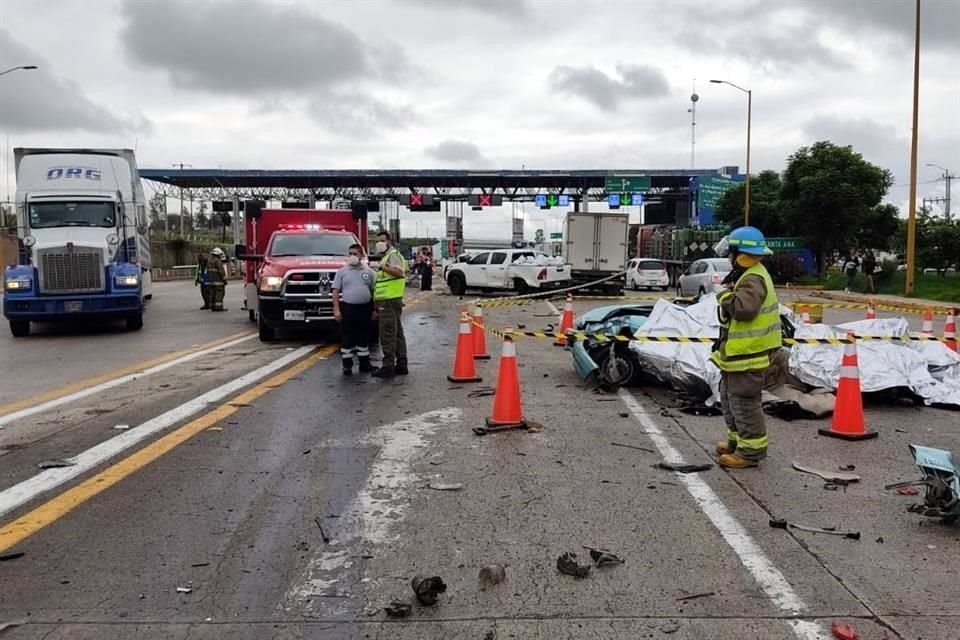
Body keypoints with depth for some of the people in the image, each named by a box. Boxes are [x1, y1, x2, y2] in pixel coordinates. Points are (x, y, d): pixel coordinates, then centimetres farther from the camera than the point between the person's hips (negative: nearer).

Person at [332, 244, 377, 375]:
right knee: (348, 338, 0)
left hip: (365, 308, 2)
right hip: (347, 308, -2)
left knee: (364, 337, 10)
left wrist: (375, 309, 4)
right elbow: (336, 291, 0)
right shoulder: (342, 271, 2)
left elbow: (374, 291, 9)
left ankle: (364, 364, 19)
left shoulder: (369, 272, 7)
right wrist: (336, 309, -8)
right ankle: (347, 365, 7)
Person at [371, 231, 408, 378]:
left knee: (387, 334, -10)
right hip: (390, 301, 11)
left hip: (389, 301, -11)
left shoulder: (393, 255, -9)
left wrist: (382, 267, -37)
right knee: (397, 333, 12)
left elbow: (398, 271, -29)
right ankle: (401, 365, 16)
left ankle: (388, 366, -8)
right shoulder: (386, 256, 23)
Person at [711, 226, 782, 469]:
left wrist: (725, 295, -20)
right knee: (730, 397, 20)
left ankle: (751, 449, 4)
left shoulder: (753, 279, -20)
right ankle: (738, 440, 31)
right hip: (739, 350, 11)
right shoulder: (748, 275, 15)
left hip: (747, 353, -11)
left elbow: (743, 309, -33)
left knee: (743, 401, -4)